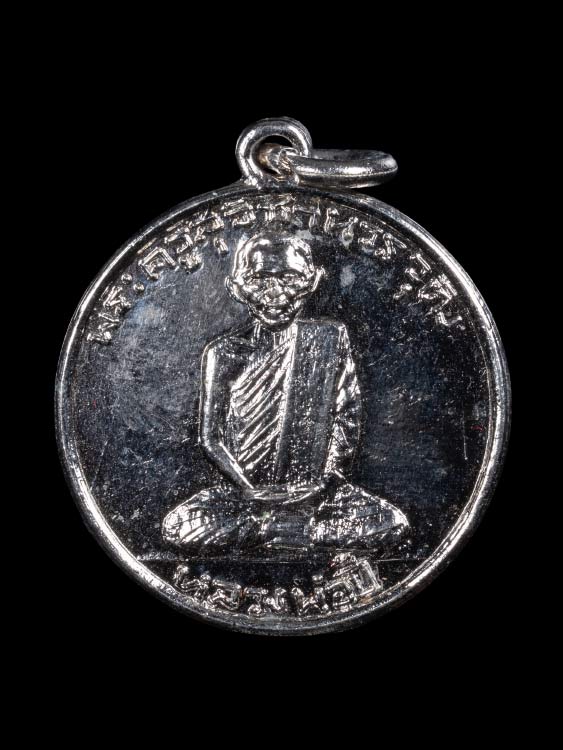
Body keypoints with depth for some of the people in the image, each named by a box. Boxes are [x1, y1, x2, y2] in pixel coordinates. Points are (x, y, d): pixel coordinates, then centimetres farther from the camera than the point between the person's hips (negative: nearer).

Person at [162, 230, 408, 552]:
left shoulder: (331, 338, 3)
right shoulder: (224, 353, 0)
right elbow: (211, 437, 1)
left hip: (315, 488, 0)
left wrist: (327, 481, -7)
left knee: (393, 523, -23)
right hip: (246, 490, 0)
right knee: (178, 527, -27)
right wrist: (249, 490, -9)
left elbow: (348, 416, 3)